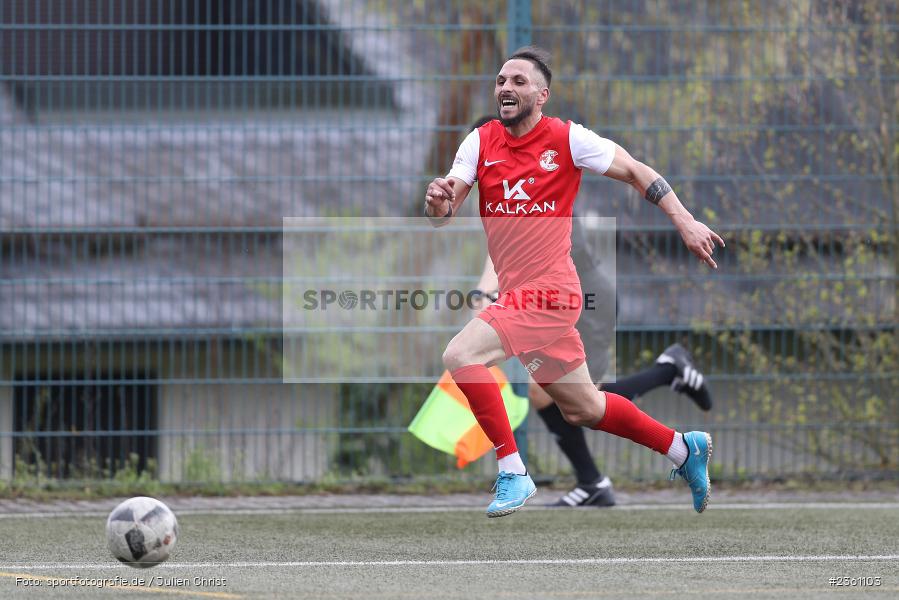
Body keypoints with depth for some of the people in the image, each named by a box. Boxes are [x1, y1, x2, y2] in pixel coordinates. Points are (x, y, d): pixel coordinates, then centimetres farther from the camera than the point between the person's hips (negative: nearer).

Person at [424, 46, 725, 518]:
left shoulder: (567, 139, -8)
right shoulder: (480, 142, 5)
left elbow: (636, 172, 0)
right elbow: (443, 219, -1)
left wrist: (685, 223, -8)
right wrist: (439, 205, -25)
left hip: (548, 292, -6)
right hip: (517, 295, 6)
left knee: (460, 356, -23)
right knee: (582, 409, 17)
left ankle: (512, 474, -15)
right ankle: (684, 449, 34)